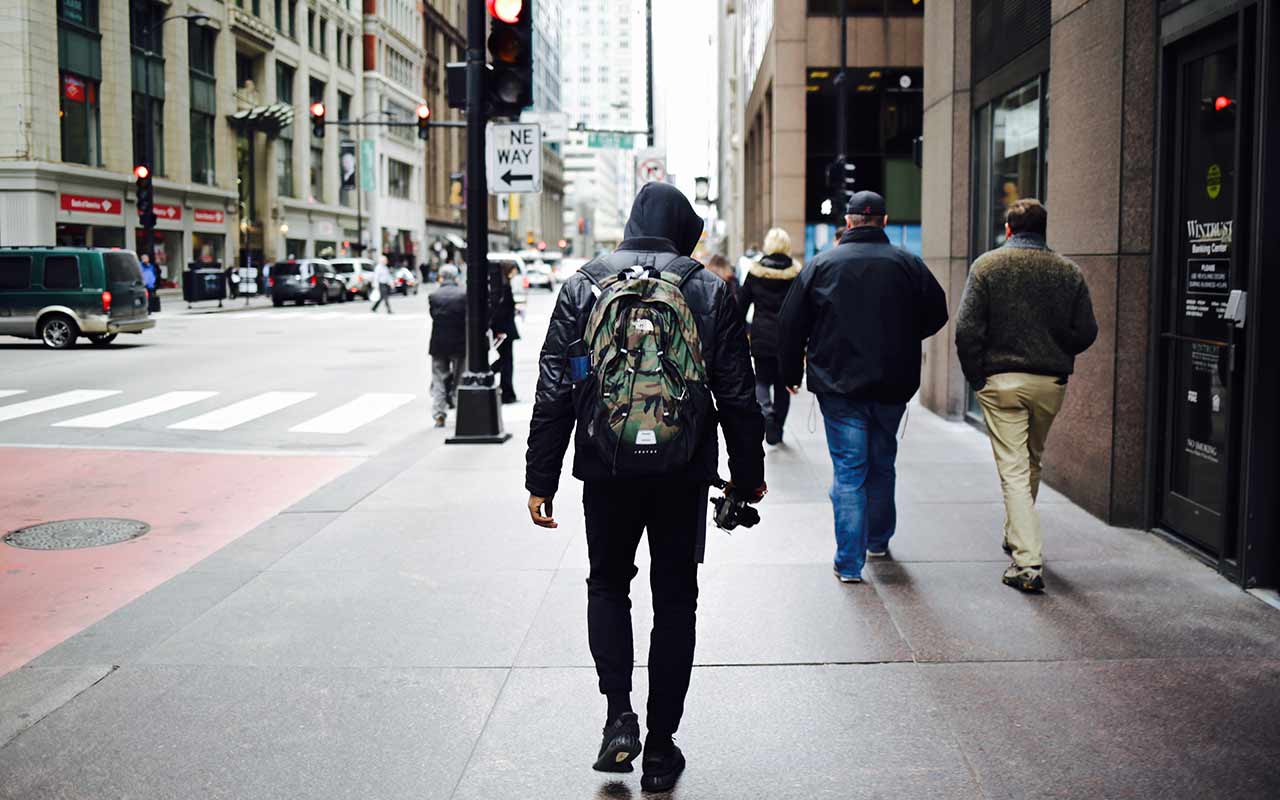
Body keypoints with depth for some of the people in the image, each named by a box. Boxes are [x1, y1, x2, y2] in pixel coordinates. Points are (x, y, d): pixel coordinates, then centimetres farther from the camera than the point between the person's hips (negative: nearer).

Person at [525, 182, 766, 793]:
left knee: (608, 586, 20)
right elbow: (738, 397, -1)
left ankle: (619, 716, 5)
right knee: (675, 601, 12)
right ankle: (660, 747, 17)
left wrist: (541, 479, 1)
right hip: (684, 473, 0)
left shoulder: (582, 286, 0)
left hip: (607, 468, 0)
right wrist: (748, 476, 9)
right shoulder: (710, 290, -1)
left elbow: (553, 393, -3)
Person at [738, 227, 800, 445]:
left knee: (762, 380, 11)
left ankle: (766, 410, -18)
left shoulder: (755, 271, -1)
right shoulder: (797, 272, -2)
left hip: (762, 337, 0)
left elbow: (742, 303, 3)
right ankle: (777, 430, 17)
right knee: (782, 383, 12)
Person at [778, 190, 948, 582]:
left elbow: (790, 324, -2)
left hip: (839, 387, -2)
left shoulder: (821, 264, -3)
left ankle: (849, 563, -1)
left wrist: (791, 372, 10)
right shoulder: (909, 264, 1)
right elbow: (936, 314, 7)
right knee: (882, 464, 20)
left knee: (848, 471, 1)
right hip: (892, 386, 2)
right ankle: (878, 541, 36)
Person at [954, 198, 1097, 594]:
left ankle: (1028, 563, -8)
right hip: (1051, 383, 3)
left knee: (1013, 470, -2)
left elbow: (967, 329, -10)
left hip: (1001, 380, -3)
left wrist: (976, 377, 0)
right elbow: (1086, 332, 2)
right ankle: (1016, 537, 38)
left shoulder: (987, 266, -4)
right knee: (1032, 462, 22)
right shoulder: (1068, 271, 4)